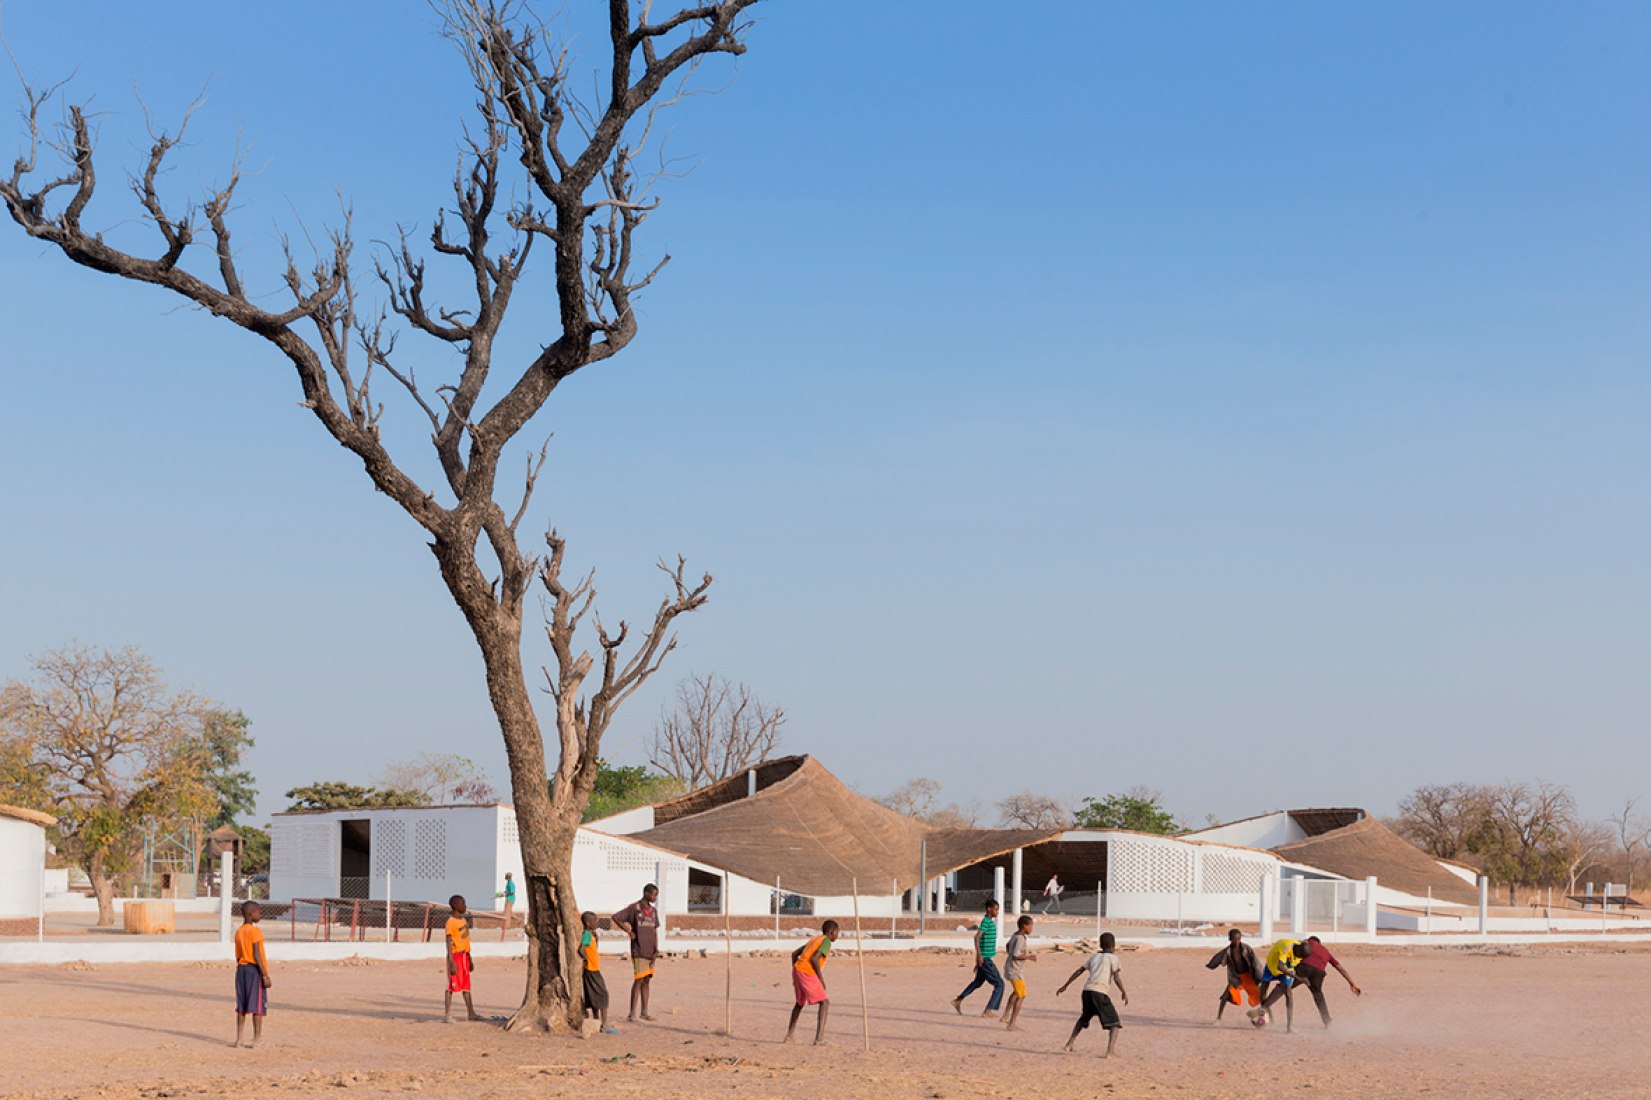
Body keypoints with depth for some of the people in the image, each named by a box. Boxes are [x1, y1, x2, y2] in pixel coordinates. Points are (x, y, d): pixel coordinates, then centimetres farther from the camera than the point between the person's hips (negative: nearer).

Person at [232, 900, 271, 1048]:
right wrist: (265, 975, -17)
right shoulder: (255, 931, -12)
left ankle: (239, 1038, 10)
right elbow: (257, 955, -17)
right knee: (257, 1005, 0)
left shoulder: (238, 932, 9)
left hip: (241, 969, 7)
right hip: (254, 969, -7)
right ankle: (257, 1037, 2)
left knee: (241, 1005, 9)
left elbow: (238, 956, 13)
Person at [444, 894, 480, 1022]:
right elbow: (449, 943, -17)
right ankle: (446, 1015, -5)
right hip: (455, 955, -8)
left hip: (464, 956, 8)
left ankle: (471, 1013, 17)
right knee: (452, 986, -7)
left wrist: (470, 959, 21)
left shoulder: (464, 920, 13)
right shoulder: (451, 922, -13)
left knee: (466, 986, 12)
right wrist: (452, 962, -22)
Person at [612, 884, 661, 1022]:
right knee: (638, 980, -10)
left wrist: (656, 950, 3)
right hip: (638, 952, -6)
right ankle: (632, 1014, -8)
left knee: (647, 981, 8)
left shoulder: (653, 910, 13)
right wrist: (628, 931, -11)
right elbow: (615, 917, -8)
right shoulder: (633, 908, -6)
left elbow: (654, 931, 13)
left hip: (650, 952, 6)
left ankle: (644, 1012, 14)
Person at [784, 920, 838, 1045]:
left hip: (797, 970, 9)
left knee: (800, 1002, 27)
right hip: (808, 974, -9)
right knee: (825, 1002, -6)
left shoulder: (814, 940, 22)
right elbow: (815, 959, -18)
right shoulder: (826, 942, -4)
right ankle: (819, 1037, -18)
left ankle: (790, 1034, 35)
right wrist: (821, 979, -9)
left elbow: (794, 954, 24)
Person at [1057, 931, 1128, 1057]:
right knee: (1114, 1023, 3)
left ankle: (1069, 1045, 28)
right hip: (1100, 993, -6)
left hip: (1086, 991, 6)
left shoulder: (1094, 956, 20)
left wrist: (1065, 986, 25)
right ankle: (1109, 1052, -13)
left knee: (1084, 1019, 30)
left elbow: (1079, 971, 20)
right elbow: (1116, 977, -5)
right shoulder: (1113, 958, 5)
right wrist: (1123, 992, 5)